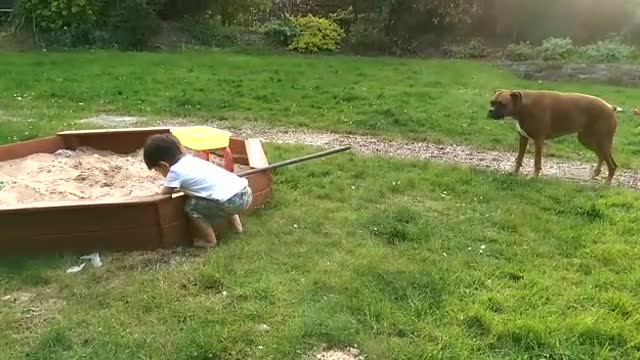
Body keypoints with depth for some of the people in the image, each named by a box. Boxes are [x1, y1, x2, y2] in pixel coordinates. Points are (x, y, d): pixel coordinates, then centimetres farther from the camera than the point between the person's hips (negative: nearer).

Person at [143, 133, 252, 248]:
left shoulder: (176, 171, -3)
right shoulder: (191, 159, 18)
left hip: (232, 201, -9)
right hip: (245, 191, 9)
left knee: (192, 207, 2)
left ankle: (209, 240, 12)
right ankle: (235, 223, 42)